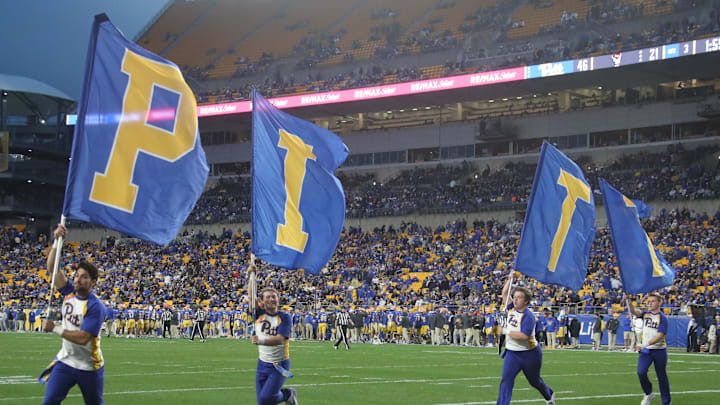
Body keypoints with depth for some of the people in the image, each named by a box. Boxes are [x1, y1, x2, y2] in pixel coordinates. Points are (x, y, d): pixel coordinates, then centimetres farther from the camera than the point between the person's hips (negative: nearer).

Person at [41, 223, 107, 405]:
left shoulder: (95, 307, -19)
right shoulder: (69, 291, -1)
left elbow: (83, 338, -26)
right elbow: (52, 268, -5)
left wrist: (55, 329, -21)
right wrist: (57, 241, -17)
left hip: (89, 367, -5)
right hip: (65, 362, 5)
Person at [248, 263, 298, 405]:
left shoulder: (284, 317, -9)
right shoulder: (259, 314, 1)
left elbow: (280, 339, -22)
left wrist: (261, 341, -38)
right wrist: (251, 275, -23)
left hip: (280, 365, -4)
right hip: (262, 364, 4)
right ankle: (279, 393, 34)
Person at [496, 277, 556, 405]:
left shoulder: (528, 316, -22)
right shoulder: (512, 308, 1)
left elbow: (524, 336, -31)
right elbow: (505, 293, 12)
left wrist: (505, 331, -26)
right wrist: (510, 279, 5)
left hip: (529, 353, -6)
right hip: (512, 353, 6)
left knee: (535, 380, 16)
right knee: (506, 379, -12)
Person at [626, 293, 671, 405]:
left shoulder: (663, 318, -8)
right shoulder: (645, 315, 8)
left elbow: (659, 336, -18)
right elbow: (633, 311, -10)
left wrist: (644, 344, -28)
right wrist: (628, 300, -29)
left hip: (659, 351, -3)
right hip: (645, 351, 3)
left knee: (662, 377, 4)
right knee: (641, 372, -15)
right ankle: (648, 394, 9)